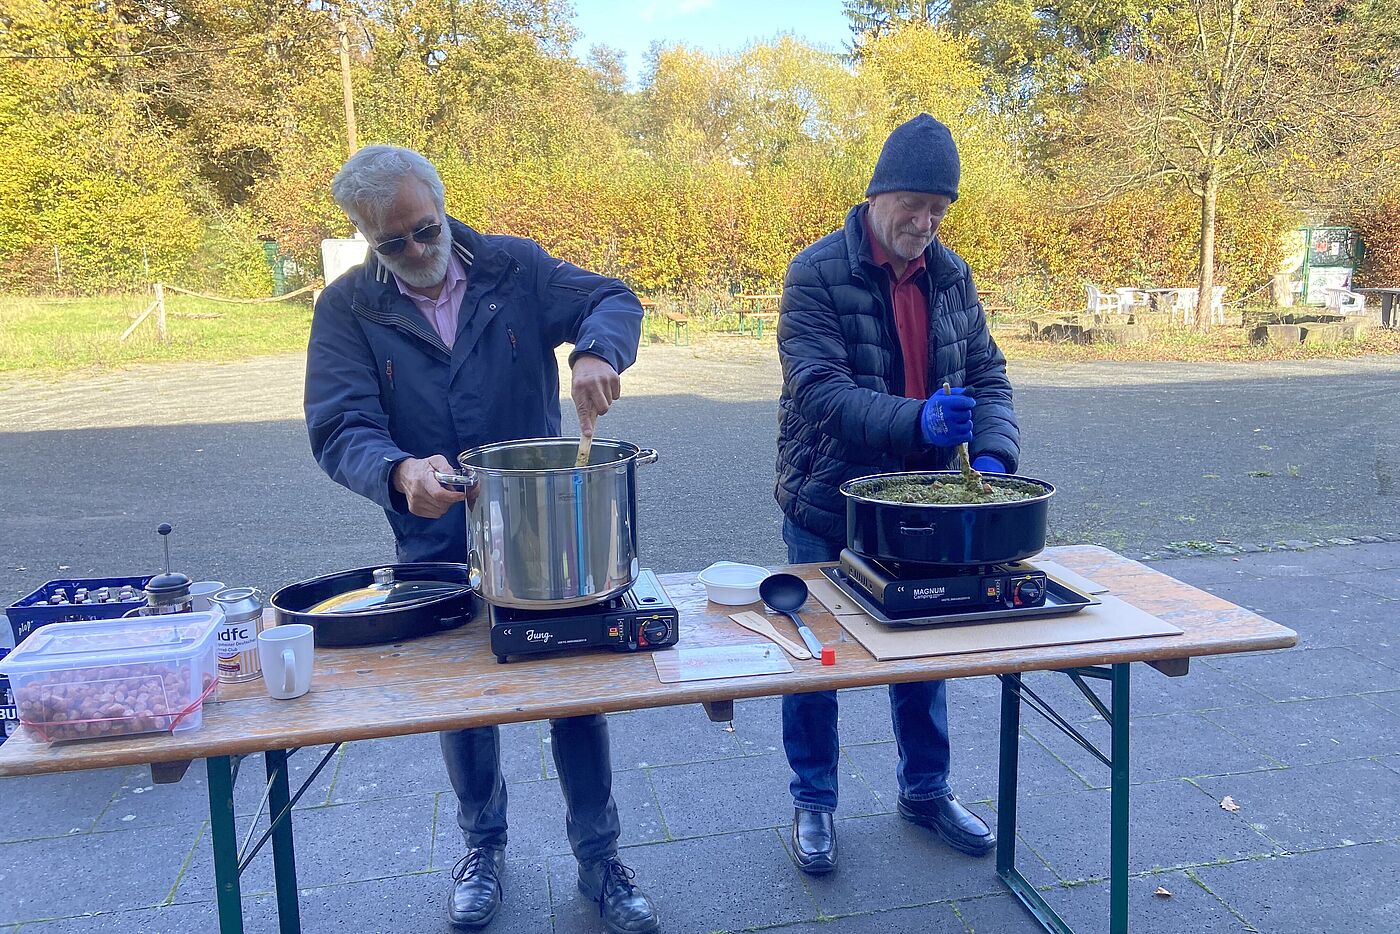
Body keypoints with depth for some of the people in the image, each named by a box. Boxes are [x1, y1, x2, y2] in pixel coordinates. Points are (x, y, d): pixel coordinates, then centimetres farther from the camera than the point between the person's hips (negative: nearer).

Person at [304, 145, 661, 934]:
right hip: (436, 548, 1)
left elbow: (613, 299, -4)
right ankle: (485, 846, 40)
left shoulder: (515, 267, -3)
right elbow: (340, 429, -14)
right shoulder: (348, 309, -5)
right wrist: (400, 472, -36)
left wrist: (596, 352, -28)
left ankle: (600, 858, 26)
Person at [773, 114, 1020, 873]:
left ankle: (925, 789, 38)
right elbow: (817, 390, -24)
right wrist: (917, 420, -38)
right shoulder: (817, 274, -14)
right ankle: (813, 802, 28)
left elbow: (986, 374, 5)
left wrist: (993, 453, -14)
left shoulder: (950, 274, 3)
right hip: (827, 505, -5)